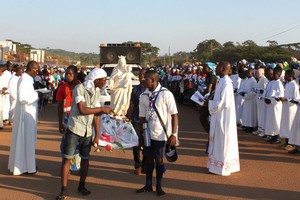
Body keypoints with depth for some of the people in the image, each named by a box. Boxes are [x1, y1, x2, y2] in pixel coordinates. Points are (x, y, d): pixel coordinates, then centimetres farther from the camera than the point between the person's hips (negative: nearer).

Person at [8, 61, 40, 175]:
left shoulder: (26, 79, 11)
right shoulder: (25, 80, -19)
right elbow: (22, 99, -25)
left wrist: (35, 94, 4)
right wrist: (36, 95, -17)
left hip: (27, 113, 10)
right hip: (26, 114, -10)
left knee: (24, 139, 16)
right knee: (26, 140, -1)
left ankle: (20, 164, 26)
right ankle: (26, 166, 8)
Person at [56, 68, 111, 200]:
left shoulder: (97, 92, 5)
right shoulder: (79, 88, -13)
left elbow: (96, 115, 5)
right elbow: (83, 110, -20)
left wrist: (97, 134, 2)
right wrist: (102, 109, -12)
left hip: (87, 131, 6)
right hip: (74, 129, -5)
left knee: (85, 158, 12)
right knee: (67, 158, -3)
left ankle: (82, 186, 27)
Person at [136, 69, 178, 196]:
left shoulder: (166, 94, -12)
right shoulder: (143, 96, 2)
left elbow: (174, 115, -11)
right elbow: (142, 117, 7)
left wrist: (173, 134, -15)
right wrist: (140, 134, 6)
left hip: (161, 134, -4)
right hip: (148, 133, 4)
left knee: (159, 159, 7)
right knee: (148, 158, 12)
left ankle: (159, 186, 24)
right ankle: (148, 185, 27)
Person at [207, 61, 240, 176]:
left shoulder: (226, 83, -21)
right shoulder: (223, 81, 9)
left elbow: (223, 103, -24)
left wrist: (209, 103, -12)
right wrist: (210, 102, 4)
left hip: (223, 117, -9)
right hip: (220, 117, 9)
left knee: (222, 141, 1)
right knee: (219, 141, 16)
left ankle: (222, 167, 12)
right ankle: (219, 164, 26)